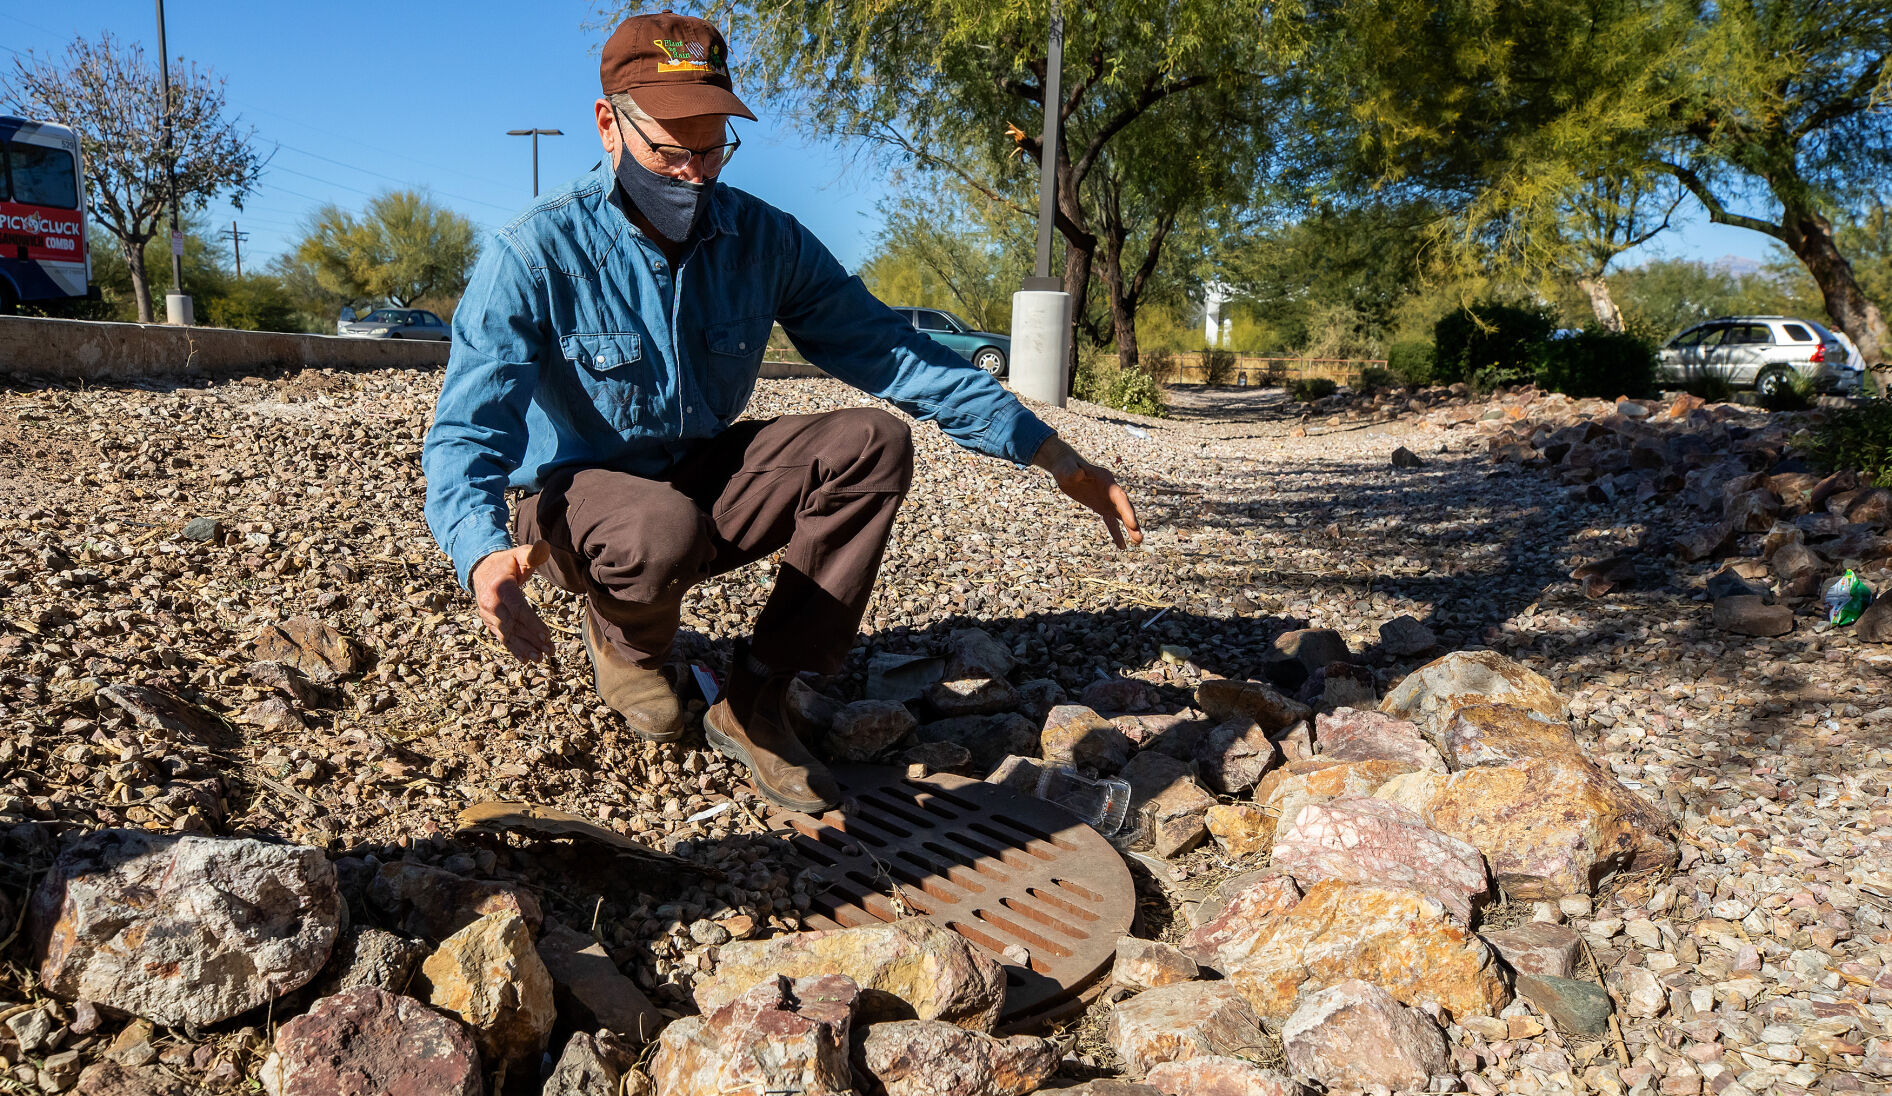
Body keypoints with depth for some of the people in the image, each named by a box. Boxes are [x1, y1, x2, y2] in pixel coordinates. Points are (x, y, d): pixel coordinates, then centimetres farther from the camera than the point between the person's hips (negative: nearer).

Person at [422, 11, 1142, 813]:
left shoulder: (762, 240, -7)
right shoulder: (533, 257, -19)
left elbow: (889, 351, -8)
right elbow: (464, 434, -25)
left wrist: (1058, 462, -15)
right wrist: (485, 554, -50)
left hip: (704, 480, 4)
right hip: (580, 500, -4)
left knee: (871, 443, -20)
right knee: (663, 529, -40)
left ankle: (754, 702, -16)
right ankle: (623, 637, 0)